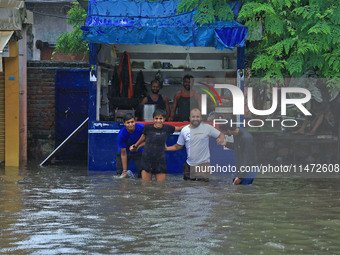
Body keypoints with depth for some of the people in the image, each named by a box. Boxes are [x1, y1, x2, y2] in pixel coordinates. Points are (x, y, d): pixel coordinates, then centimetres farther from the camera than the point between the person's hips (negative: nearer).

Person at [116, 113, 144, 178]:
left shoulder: (141, 127, -28)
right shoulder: (121, 135, -31)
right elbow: (123, 154, -24)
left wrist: (138, 147, -31)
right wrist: (125, 171, -24)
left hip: (138, 152, 1)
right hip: (125, 151, -1)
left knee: (142, 175, -10)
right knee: (120, 175, -6)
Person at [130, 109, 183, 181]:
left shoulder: (167, 128, -2)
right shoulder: (148, 127, -3)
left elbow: (178, 128, 19)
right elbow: (143, 137, 18)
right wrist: (135, 146, 32)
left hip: (160, 161, 0)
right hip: (147, 160, 0)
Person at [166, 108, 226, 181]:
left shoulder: (207, 128, -6)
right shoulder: (184, 130, 4)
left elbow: (220, 135, -1)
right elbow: (178, 146, 14)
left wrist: (221, 139, -23)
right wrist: (166, 148, 2)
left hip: (203, 163, -3)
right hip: (190, 164, 3)